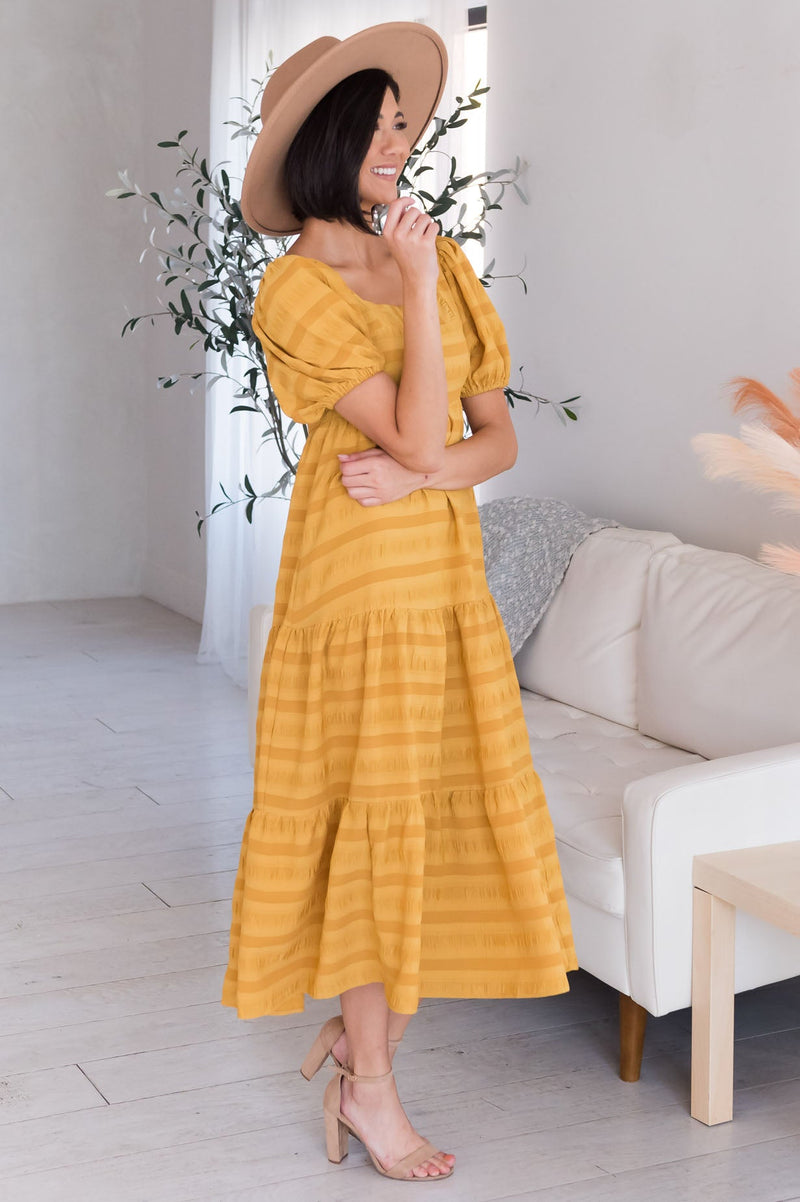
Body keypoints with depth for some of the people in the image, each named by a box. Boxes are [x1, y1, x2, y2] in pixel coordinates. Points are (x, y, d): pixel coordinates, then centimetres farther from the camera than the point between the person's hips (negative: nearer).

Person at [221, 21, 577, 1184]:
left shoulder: (436, 259, 8)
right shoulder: (298, 288, -11)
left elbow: (498, 436, 4)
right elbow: (419, 438, -19)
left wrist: (417, 476, -14)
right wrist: (416, 289, -18)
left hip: (449, 572, 6)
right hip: (364, 576, -6)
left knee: (450, 806, 9)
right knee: (380, 813, 2)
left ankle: (364, 1024, 28)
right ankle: (370, 1085, 17)